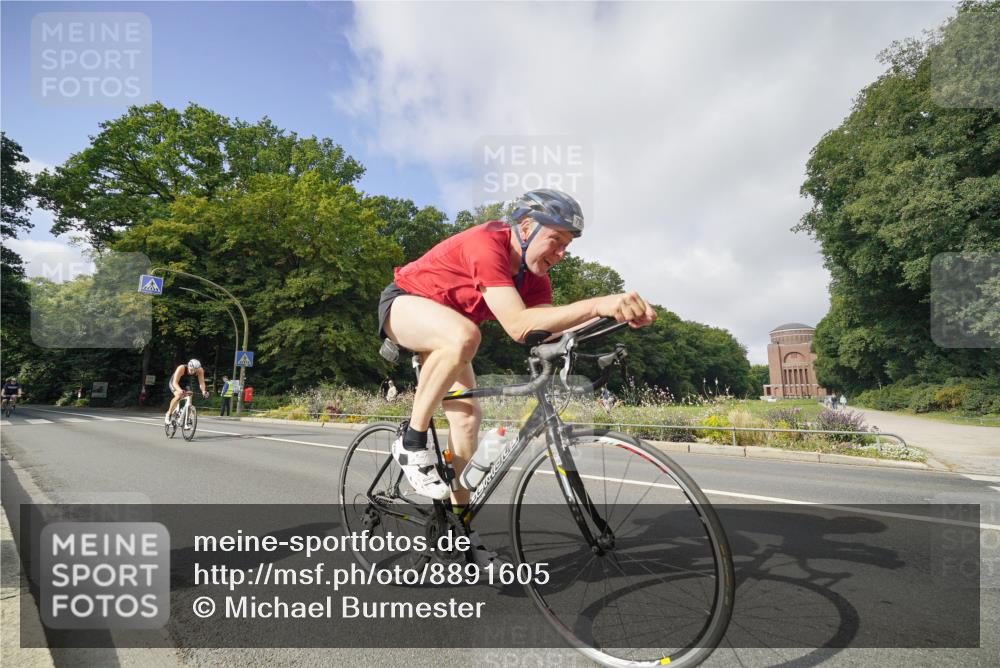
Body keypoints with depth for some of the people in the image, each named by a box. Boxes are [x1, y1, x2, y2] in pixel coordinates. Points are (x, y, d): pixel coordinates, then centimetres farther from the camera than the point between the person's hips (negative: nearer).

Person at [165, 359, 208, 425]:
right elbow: (175, 382, -41)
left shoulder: (200, 371, -28)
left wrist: (203, 391, -49)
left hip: (186, 384, 3)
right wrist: (180, 390, -59)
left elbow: (201, 382, -29)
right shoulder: (181, 368, -37)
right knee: (179, 396, -32)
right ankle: (168, 414, -12)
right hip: (174, 383, -3)